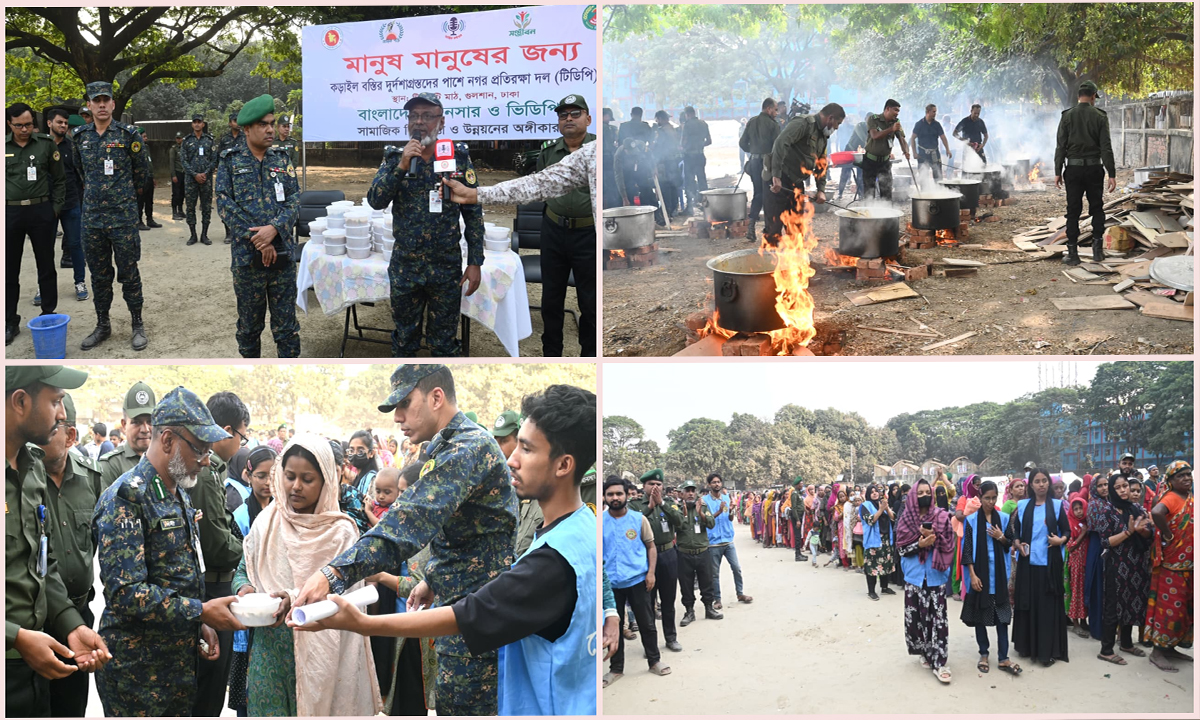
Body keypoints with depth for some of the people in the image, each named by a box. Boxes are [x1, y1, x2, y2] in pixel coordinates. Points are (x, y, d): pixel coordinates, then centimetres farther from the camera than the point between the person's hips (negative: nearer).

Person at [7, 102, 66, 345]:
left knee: (46, 267, 8)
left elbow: (59, 179, 5)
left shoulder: (47, 144, -1)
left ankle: (49, 316, 19)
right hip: (10, 212, 1)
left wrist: (56, 207, -2)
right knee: (9, 270, 6)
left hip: (41, 210, -1)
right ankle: (10, 322, 15)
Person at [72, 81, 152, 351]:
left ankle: (137, 325, 11)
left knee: (128, 273, 1)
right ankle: (102, 326, 20)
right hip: (92, 216, 4)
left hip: (123, 217, -4)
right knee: (99, 275, 10)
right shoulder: (81, 137, 5)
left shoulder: (127, 135, -7)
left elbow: (141, 170, 6)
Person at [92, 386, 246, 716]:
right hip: (137, 669, -8)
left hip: (182, 661, 9)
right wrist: (201, 612, -23)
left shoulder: (180, 496, 13)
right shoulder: (125, 498, -17)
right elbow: (125, 593, -25)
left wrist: (201, 625, 10)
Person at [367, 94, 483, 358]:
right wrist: (402, 166, -22)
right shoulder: (395, 158, 1)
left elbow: (474, 212, 0)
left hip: (447, 266, -1)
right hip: (405, 265, 1)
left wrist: (475, 263, -4)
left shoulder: (459, 158, -2)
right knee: (404, 337, 14)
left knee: (444, 342, 8)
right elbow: (376, 201, -11)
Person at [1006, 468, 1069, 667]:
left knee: (1048, 605, -2)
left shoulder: (1057, 505, 4)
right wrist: (1017, 544, -8)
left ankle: (1047, 650, 2)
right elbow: (1013, 531, 9)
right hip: (1027, 562, 2)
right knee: (1027, 603, 6)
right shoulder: (1022, 506, 7)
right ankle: (1027, 645, 16)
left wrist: (1061, 540, -16)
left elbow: (1067, 531, 3)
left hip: (1049, 563, -2)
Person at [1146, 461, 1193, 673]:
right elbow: (1156, 513, -36)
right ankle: (1158, 651, 2)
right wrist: (1168, 536, -23)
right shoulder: (1172, 498, -15)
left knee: (1184, 608, 13)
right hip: (1171, 562, -8)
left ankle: (1169, 647, 23)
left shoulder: (1191, 499, 11)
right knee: (1169, 607, -5)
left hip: (1188, 564, 8)